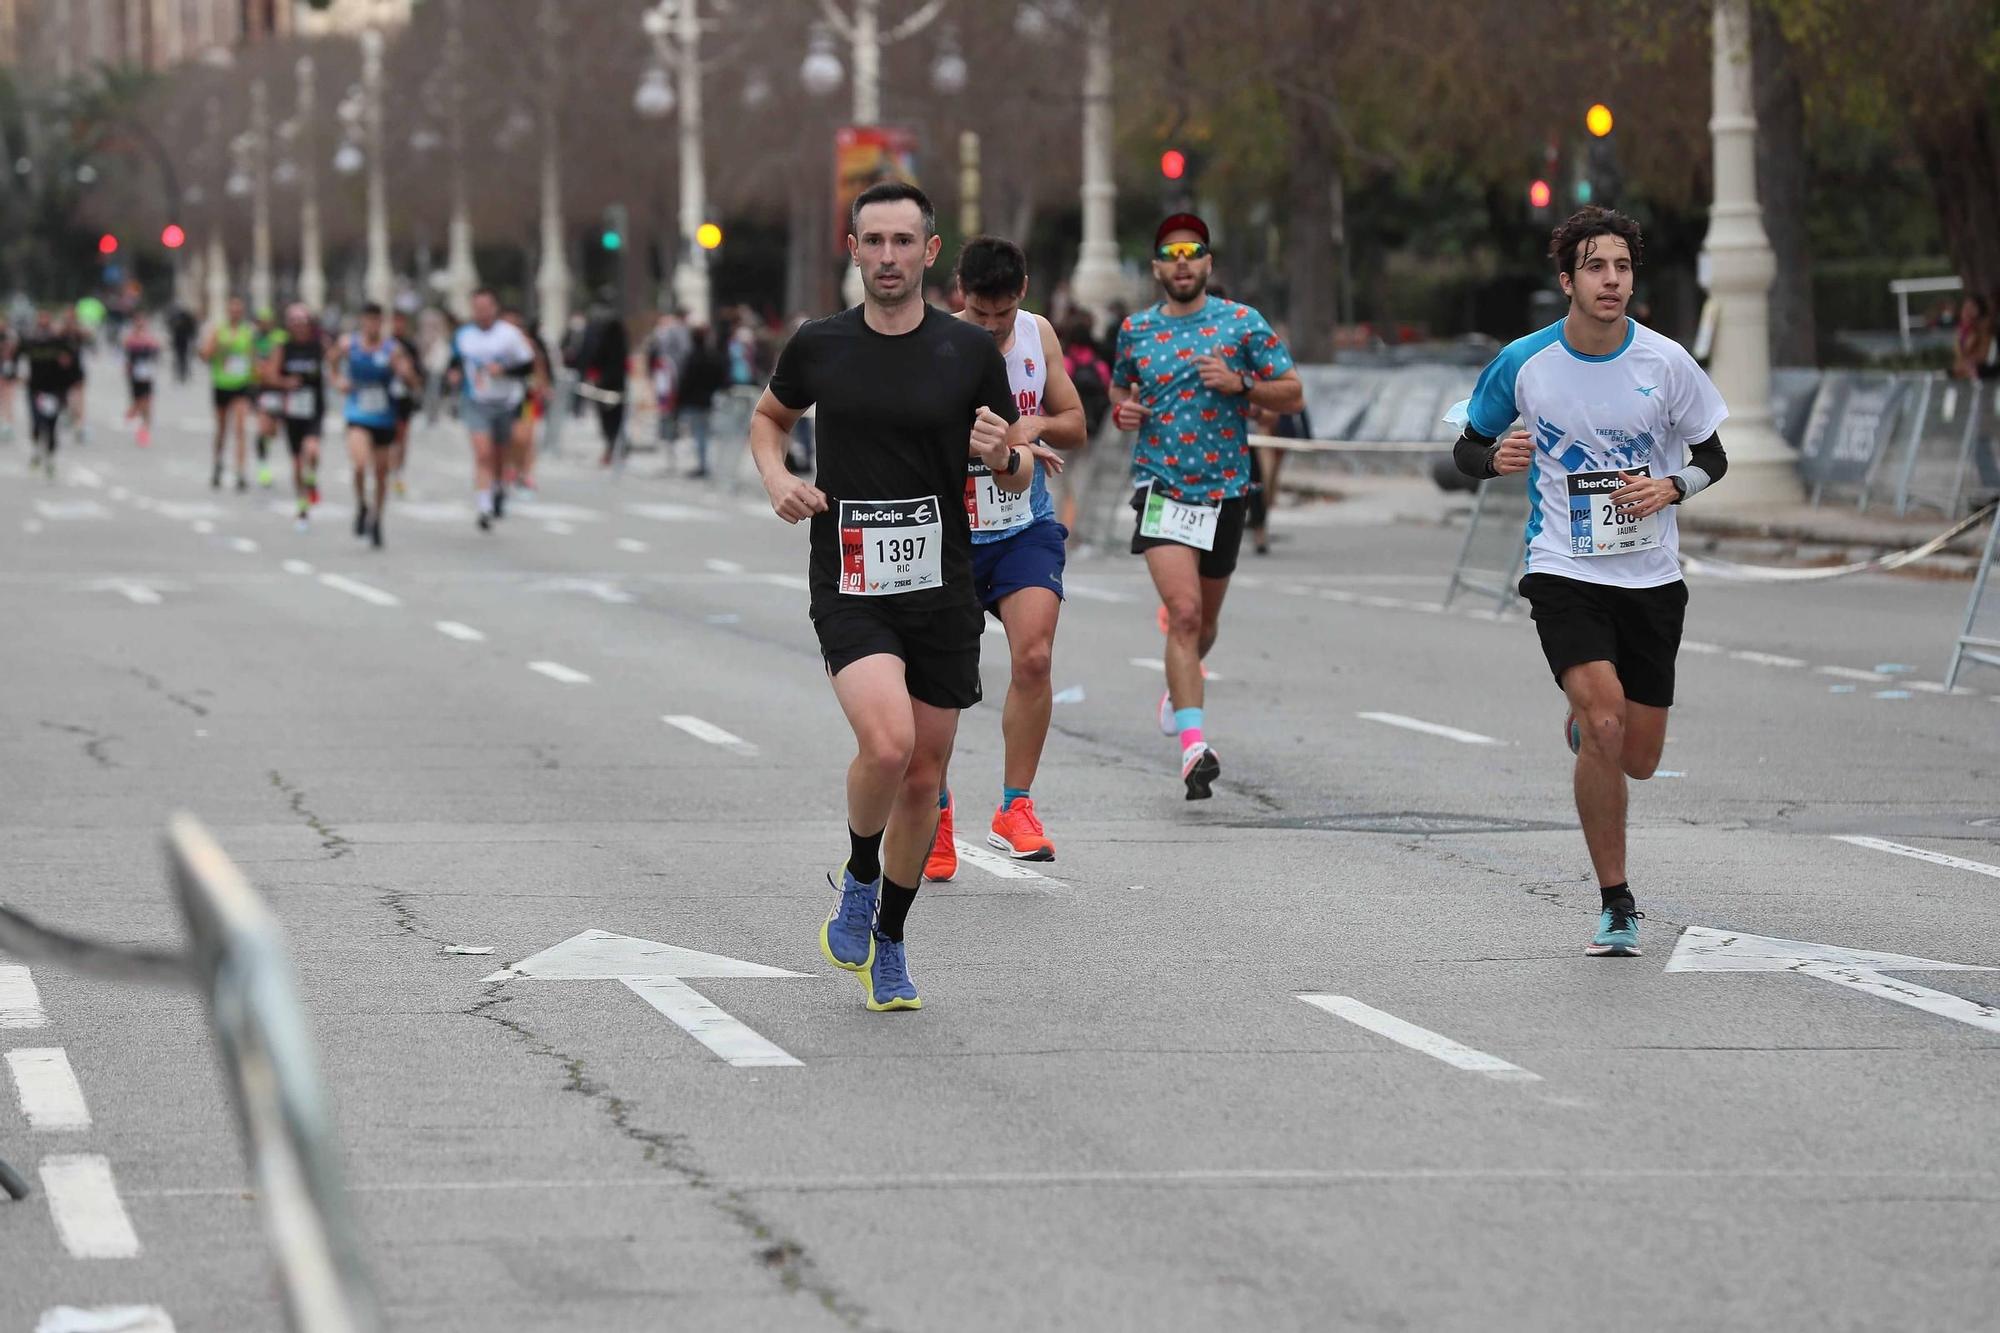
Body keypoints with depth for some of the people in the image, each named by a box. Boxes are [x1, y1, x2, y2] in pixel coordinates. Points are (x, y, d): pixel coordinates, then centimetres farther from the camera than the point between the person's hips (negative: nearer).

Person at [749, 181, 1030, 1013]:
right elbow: (769, 416, 21)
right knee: (886, 741, -25)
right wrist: (776, 479, 1)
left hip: (942, 587, 2)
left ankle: (887, 942, 27)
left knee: (924, 774, 7)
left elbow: (1018, 479, 8)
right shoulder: (820, 346, 1)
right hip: (848, 589, -2)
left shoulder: (970, 352, 0)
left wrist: (1003, 458, -16)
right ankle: (858, 876, 4)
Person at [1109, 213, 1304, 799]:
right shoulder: (1135, 330, 6)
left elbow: (1293, 395, 0)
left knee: (1205, 620, 15)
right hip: (1162, 489, -1)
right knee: (1183, 612, -19)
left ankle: (1178, 686, 48)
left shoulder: (1242, 323, -1)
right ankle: (1194, 743, -25)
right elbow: (1120, 387, 24)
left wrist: (1240, 384, -17)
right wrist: (1121, 410, 1)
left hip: (1225, 491, 1)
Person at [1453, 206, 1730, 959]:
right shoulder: (1523, 364, -5)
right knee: (1605, 724, -22)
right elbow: (1468, 447, 8)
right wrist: (1497, 459, -15)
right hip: (1563, 575, -2)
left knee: (1637, 758, 5)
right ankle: (1617, 906, -10)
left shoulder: (1665, 362, -4)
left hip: (1650, 578, 2)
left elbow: (1712, 456, 7)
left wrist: (1670, 487, -13)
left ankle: (1582, 722, 44)